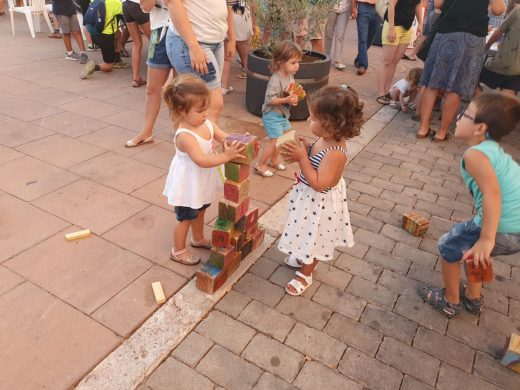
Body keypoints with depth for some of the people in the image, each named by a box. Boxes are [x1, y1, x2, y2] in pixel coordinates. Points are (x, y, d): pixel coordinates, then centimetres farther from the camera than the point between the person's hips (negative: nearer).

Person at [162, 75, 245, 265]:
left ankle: (198, 239, 53)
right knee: (185, 218, 10)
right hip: (188, 185, -8)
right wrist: (226, 156, -43)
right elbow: (201, 160, -39)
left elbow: (224, 137, -5)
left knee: (199, 211, 28)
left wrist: (240, 142, -26)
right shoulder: (185, 136, -33)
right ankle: (178, 250, 31)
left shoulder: (208, 123, -8)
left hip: (202, 182, 8)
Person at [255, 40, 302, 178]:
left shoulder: (290, 76, 2)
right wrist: (286, 100, -33)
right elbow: (270, 99, -29)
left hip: (283, 114, 9)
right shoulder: (276, 80, -26)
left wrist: (296, 95, -3)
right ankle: (260, 165, 9)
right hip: (272, 115, -9)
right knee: (274, 140, -6)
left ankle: (273, 160, 39)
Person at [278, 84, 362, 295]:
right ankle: (303, 257, 56)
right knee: (308, 234, 30)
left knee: (314, 237, 15)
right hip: (311, 197, 8)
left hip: (321, 203, -8)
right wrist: (304, 148, -10)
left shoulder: (335, 152, -35)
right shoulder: (325, 138, -9)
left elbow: (319, 183, -33)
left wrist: (302, 158, -32)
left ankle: (305, 274, 38)